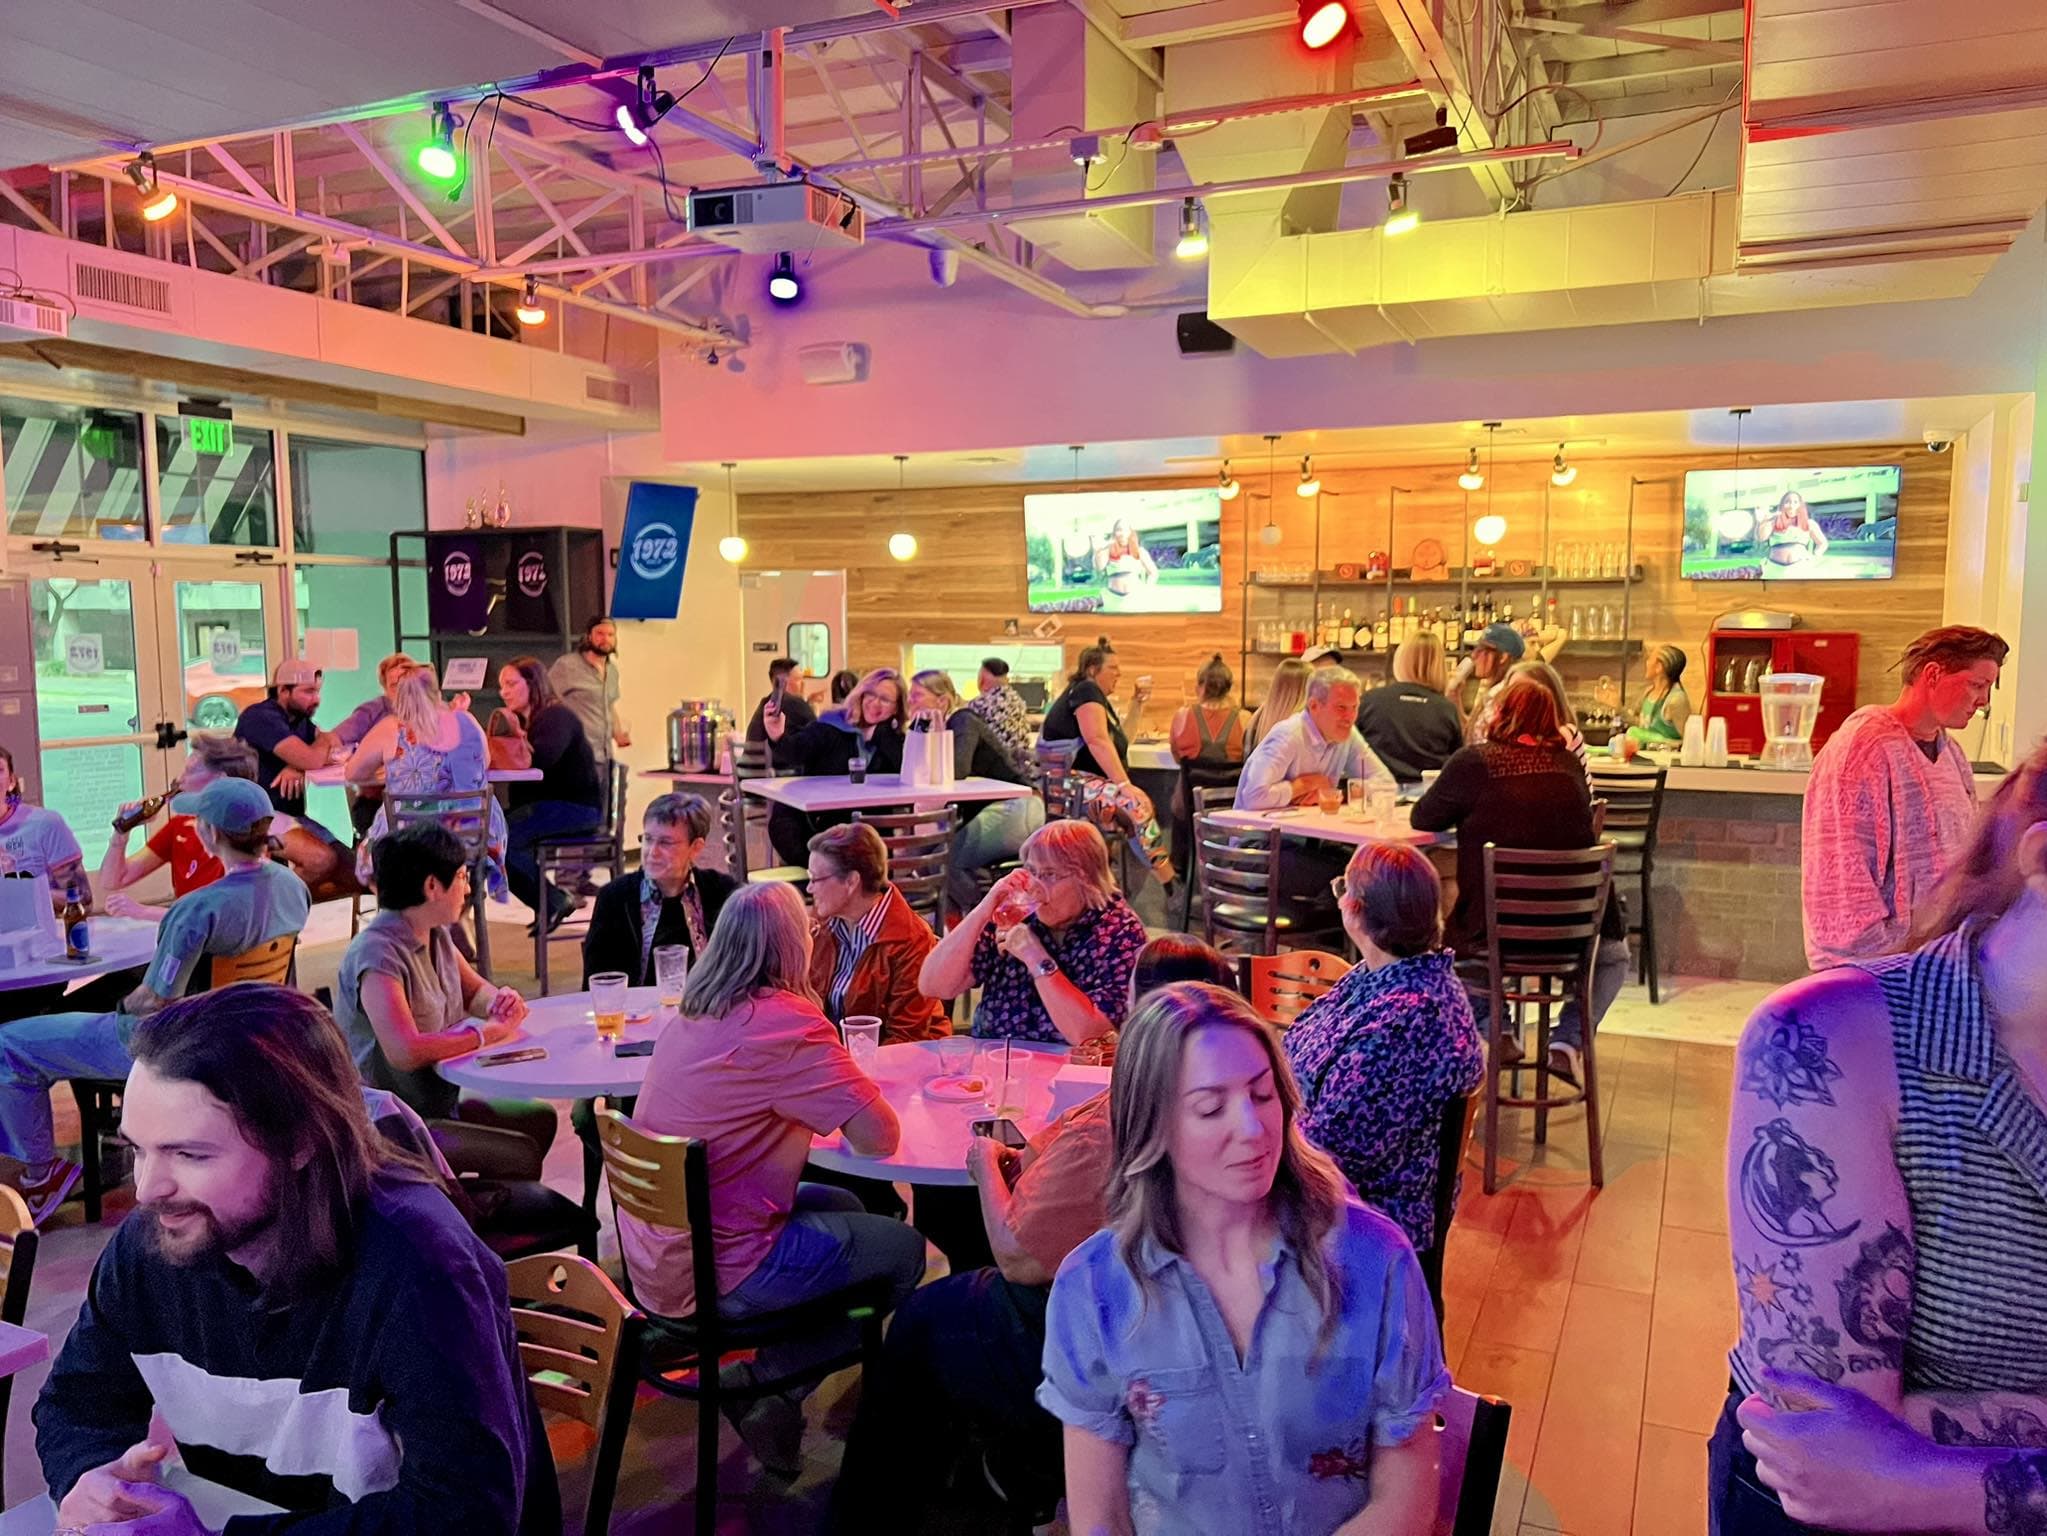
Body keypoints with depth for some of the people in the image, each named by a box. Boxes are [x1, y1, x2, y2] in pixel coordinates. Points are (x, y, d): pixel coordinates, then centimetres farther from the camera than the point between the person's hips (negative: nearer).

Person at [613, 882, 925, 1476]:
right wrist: (860, 1093, 0)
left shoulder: (694, 1014, 4)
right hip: (712, 1276, -8)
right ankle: (767, 1385, 9)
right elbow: (880, 1137, -21)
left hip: (654, 1257, 9)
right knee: (903, 1248, 9)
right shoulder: (787, 1021, -23)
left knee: (845, 1207, 25)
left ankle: (769, 1383, 19)